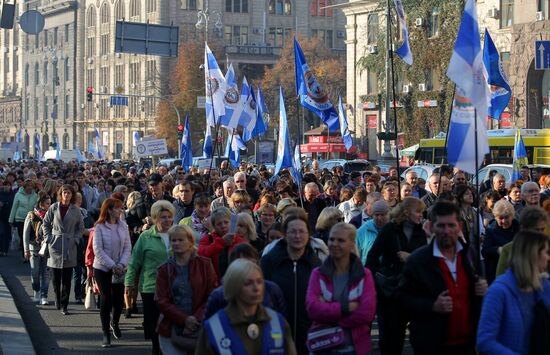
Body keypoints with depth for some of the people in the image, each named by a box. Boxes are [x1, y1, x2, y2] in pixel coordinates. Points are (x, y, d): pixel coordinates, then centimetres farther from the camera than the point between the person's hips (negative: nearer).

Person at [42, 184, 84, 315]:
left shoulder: (76, 210, 4)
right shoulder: (54, 208, 3)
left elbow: (81, 227, 12)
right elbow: (45, 223, 9)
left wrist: (76, 239, 0)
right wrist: (48, 238, 0)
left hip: (70, 246, 0)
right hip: (55, 245, 0)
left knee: (66, 279, -2)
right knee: (55, 277, 3)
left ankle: (63, 305, 2)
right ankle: (58, 299, 25)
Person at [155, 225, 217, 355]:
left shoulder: (204, 264, 5)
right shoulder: (164, 270, 9)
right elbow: (161, 301, 0)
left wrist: (197, 319, -13)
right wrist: (185, 319, -13)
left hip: (199, 329, -1)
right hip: (171, 329, 1)